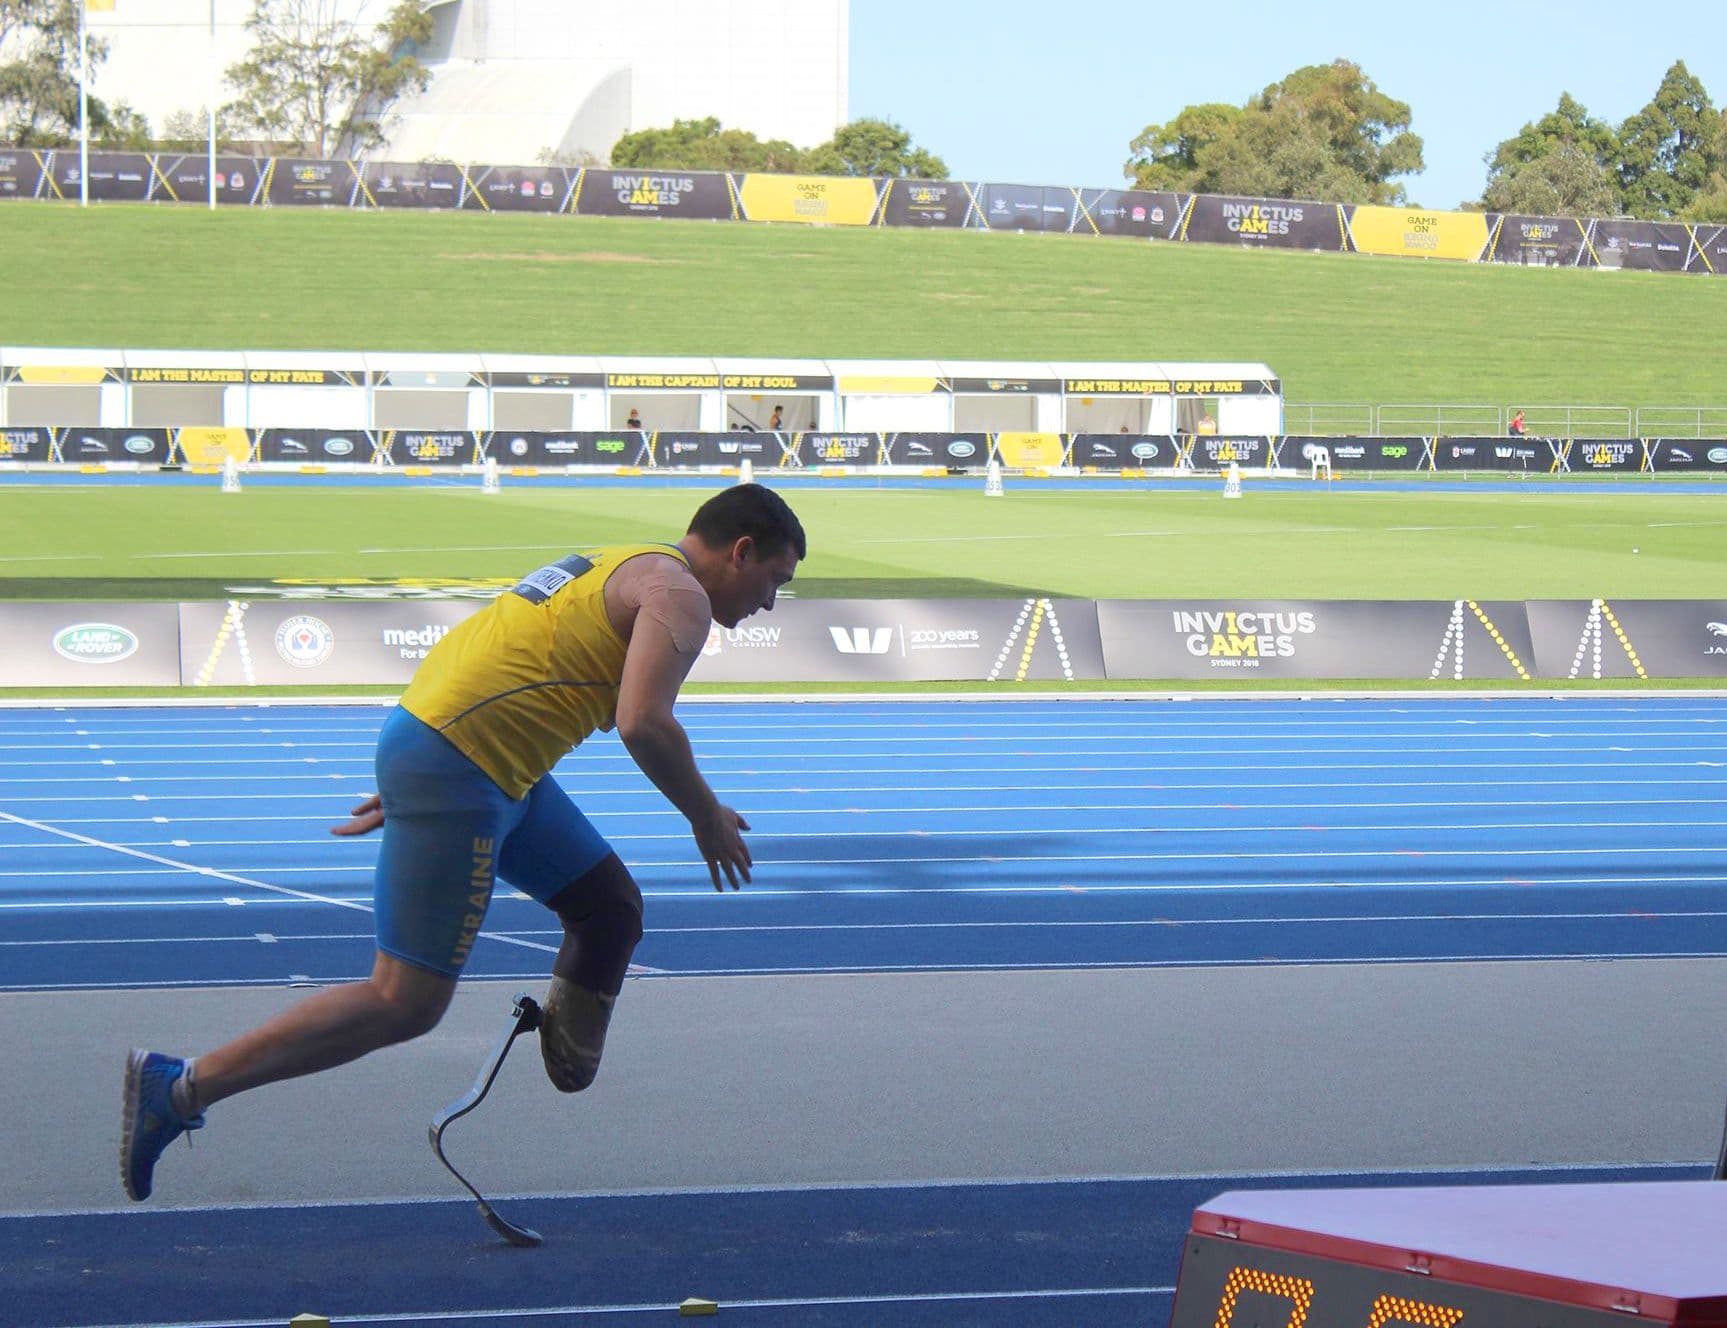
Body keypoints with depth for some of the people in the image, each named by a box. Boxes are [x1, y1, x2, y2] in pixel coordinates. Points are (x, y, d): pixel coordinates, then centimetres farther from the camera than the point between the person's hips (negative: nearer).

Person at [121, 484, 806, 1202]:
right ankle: (181, 1088, -6)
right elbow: (642, 724, -22)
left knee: (612, 907, 17)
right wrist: (706, 817, -7)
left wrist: (410, 783, 28)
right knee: (406, 1005, -8)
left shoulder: (623, 570, 23)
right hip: (455, 772, -11)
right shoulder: (678, 596, -7)